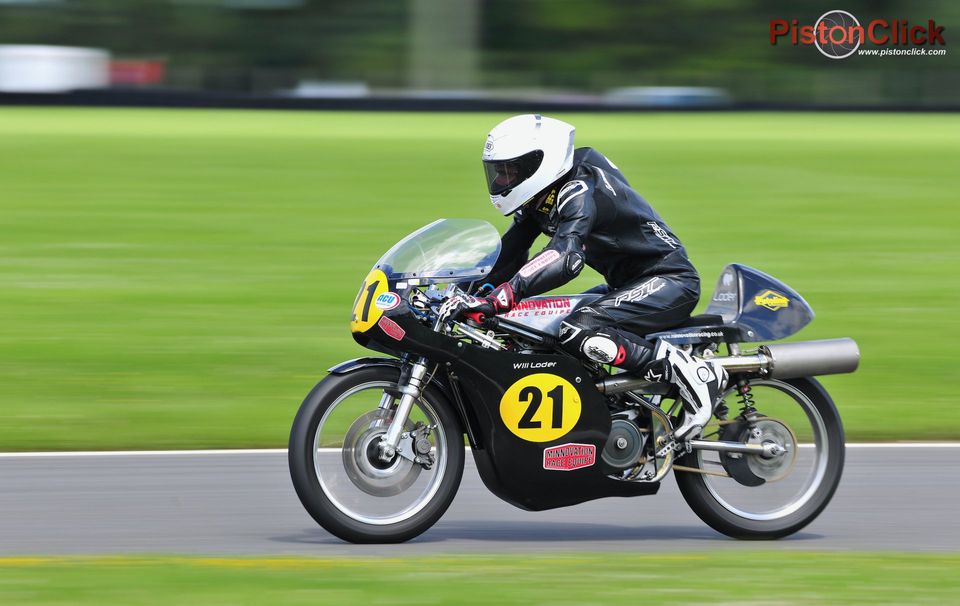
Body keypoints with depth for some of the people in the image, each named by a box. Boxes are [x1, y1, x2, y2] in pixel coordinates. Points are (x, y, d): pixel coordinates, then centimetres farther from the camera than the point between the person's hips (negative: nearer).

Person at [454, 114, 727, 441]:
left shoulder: (579, 190, -23)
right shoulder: (541, 198, 8)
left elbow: (565, 257, -39)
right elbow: (508, 256, 10)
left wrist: (502, 296, -49)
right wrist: (472, 295, -2)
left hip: (669, 279, -10)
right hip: (630, 283, 10)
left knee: (577, 333, -29)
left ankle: (687, 371, -25)